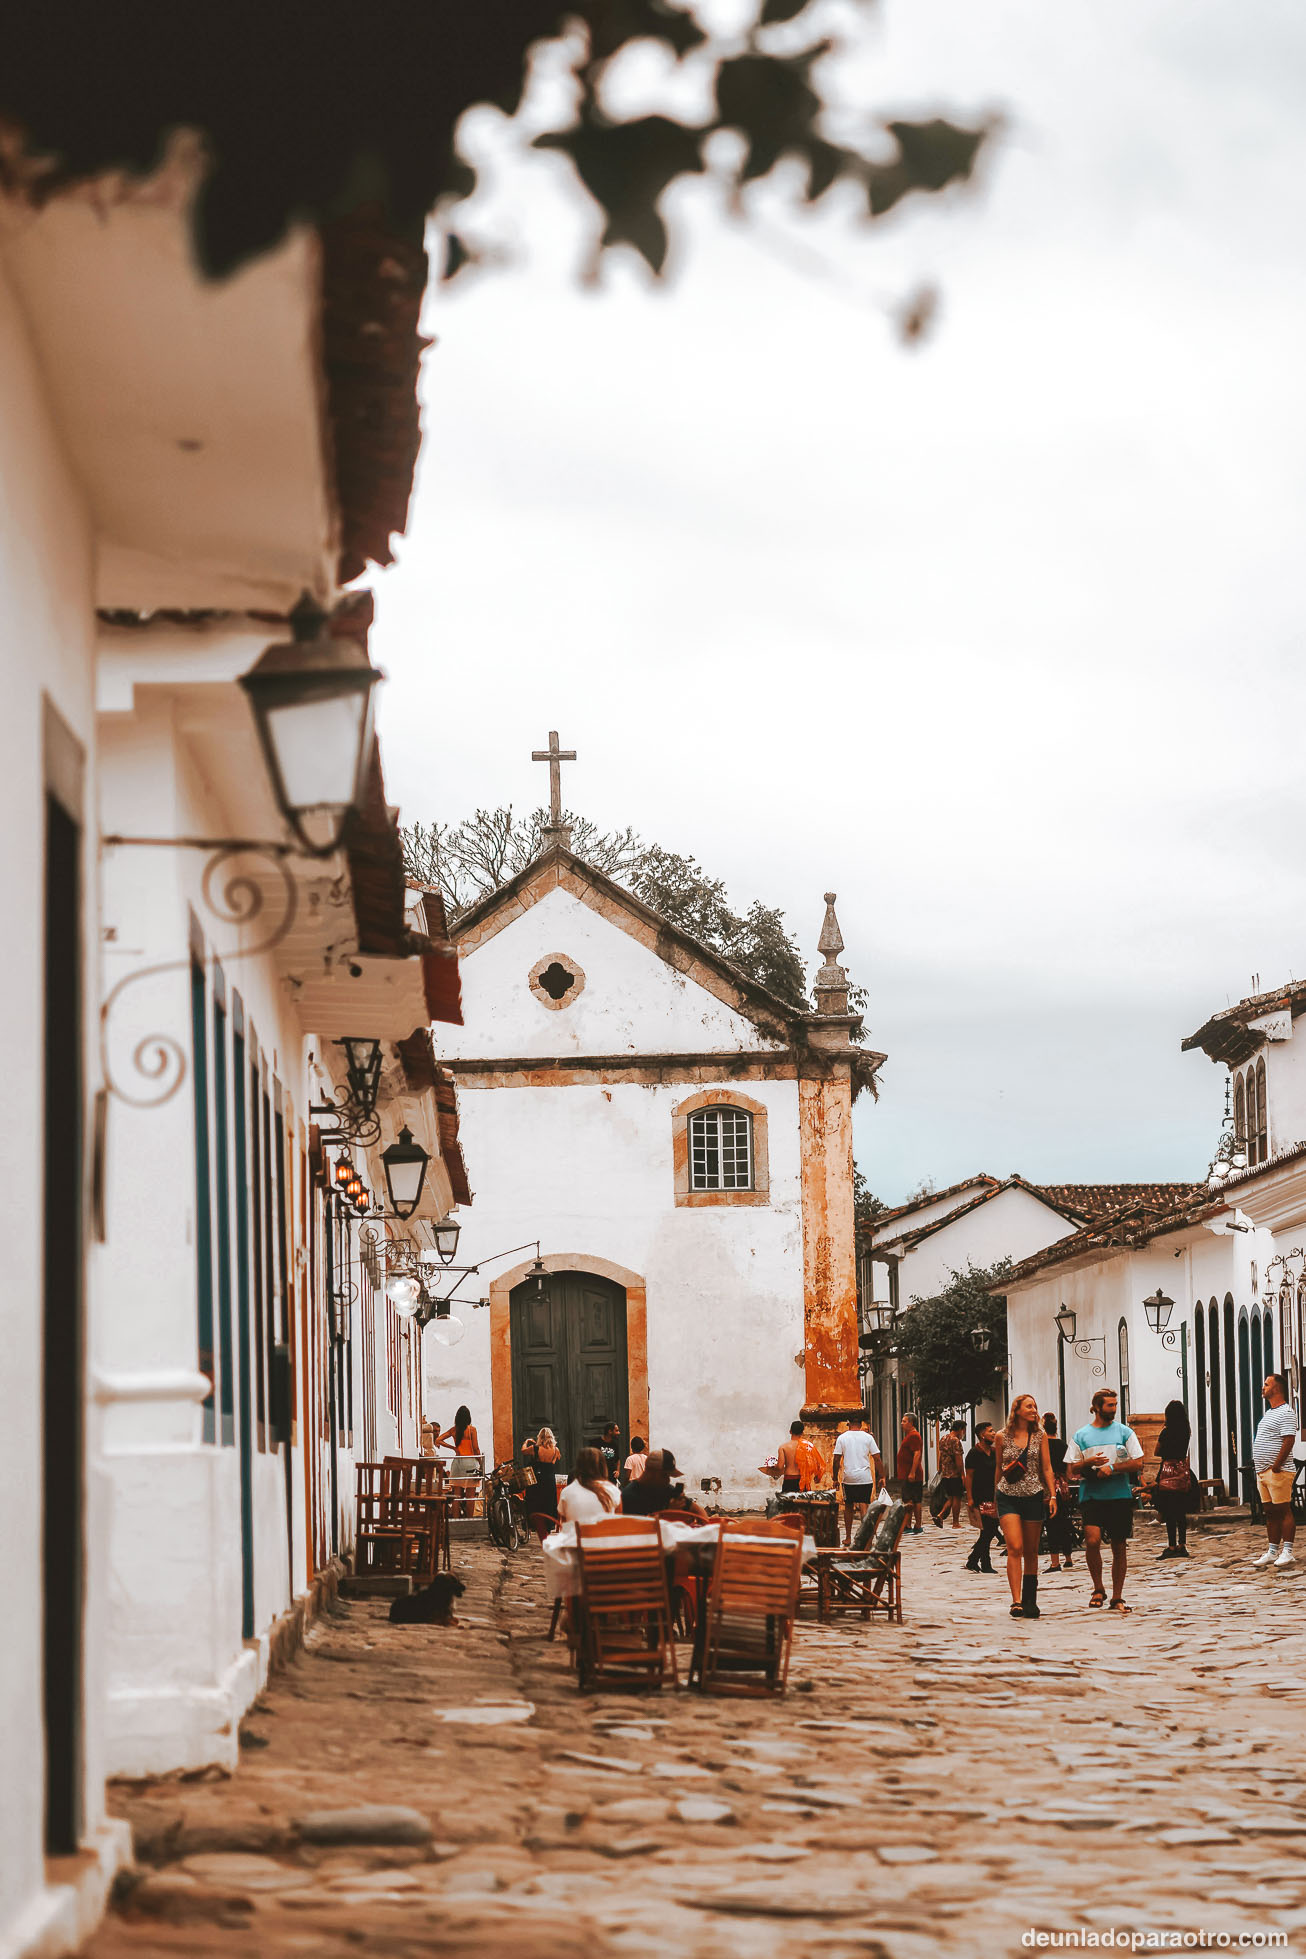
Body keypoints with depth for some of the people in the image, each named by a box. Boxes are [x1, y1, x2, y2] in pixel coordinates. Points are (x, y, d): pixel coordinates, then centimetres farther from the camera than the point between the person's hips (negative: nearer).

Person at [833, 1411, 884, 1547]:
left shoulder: (842, 1438, 2)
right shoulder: (868, 1437, 1)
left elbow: (836, 1460, -1)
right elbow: (877, 1458, -1)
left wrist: (836, 1477, 7)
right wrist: (881, 1476, 5)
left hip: (848, 1478, 1)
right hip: (865, 1477, -1)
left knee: (848, 1506, 14)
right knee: (864, 1505, -5)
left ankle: (848, 1538, 22)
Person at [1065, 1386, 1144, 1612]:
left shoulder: (1124, 1432, 7)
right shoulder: (1081, 1436, 8)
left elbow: (1138, 1463, 3)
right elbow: (1071, 1469, 7)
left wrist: (1112, 1468, -10)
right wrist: (1088, 1463, -13)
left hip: (1120, 1497, 1)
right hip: (1091, 1496, -1)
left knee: (1119, 1547, 3)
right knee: (1092, 1540, -20)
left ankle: (1117, 1598, 13)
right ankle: (1098, 1589, 0)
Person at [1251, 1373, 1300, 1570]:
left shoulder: (1285, 1413, -11)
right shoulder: (1269, 1413, 20)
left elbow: (1289, 1441, -20)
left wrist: (1276, 1466, -21)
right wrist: (1259, 1467, 16)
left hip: (1277, 1471, -10)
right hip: (1263, 1472, 10)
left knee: (1283, 1510, -7)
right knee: (1270, 1512, 11)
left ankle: (1288, 1552, -7)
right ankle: (1272, 1551, 15)